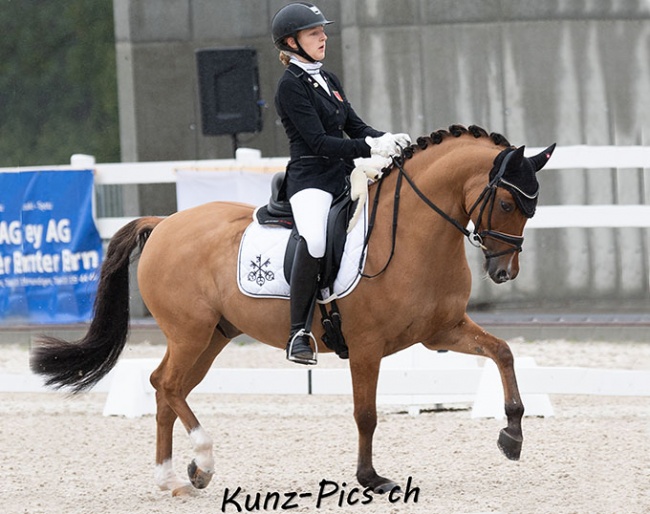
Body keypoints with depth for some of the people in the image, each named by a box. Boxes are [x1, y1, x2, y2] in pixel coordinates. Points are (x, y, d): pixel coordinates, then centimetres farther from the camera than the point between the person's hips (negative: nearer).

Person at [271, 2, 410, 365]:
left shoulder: (329, 81, 18)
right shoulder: (291, 86, -8)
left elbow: (355, 127, 15)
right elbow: (318, 141, -15)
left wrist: (388, 140, -6)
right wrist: (371, 149, -23)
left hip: (342, 175, 9)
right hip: (310, 179, -9)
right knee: (314, 239, -37)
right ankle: (299, 331, -29)